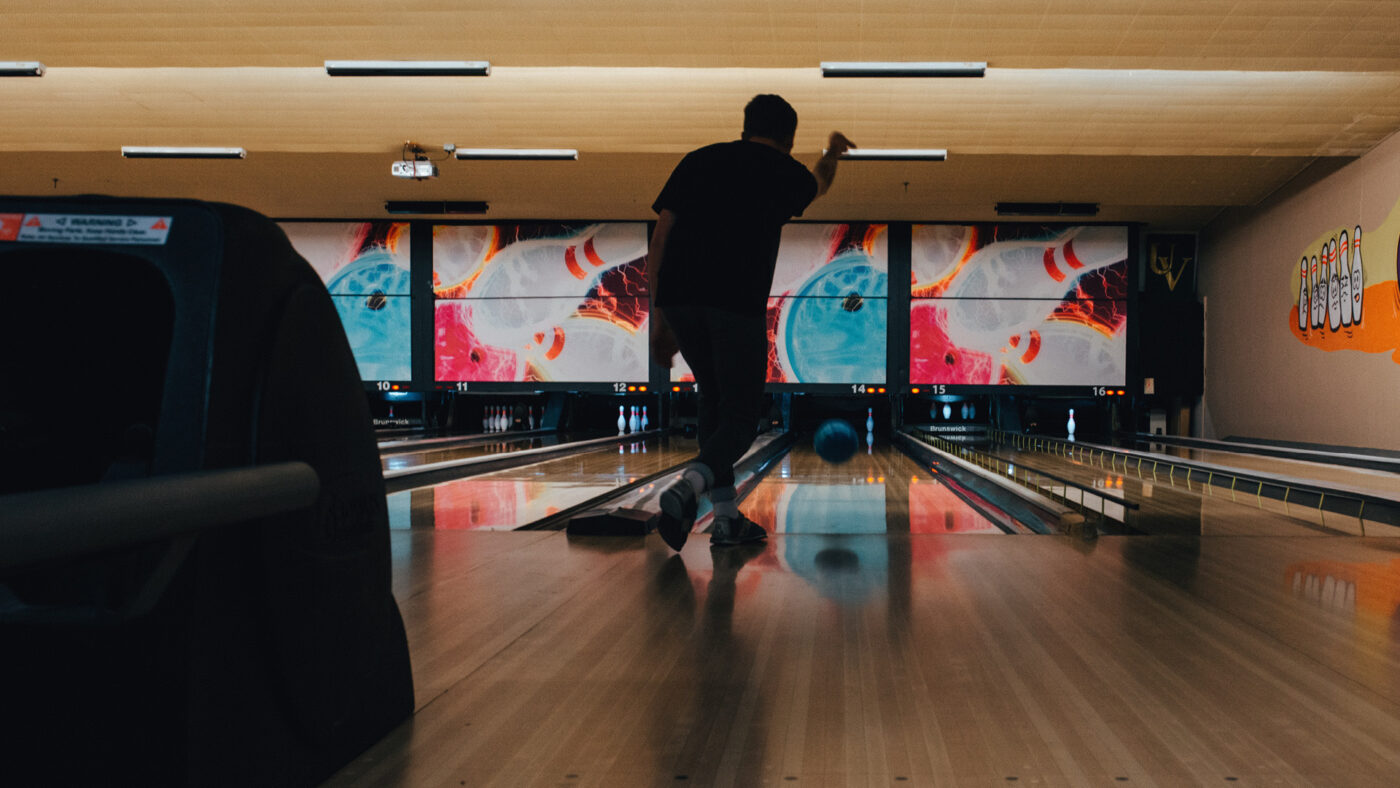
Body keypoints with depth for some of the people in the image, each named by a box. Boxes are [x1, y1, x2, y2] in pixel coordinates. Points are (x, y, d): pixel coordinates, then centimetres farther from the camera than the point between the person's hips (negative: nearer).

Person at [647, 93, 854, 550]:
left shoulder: (697, 161, 17)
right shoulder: (785, 173, 11)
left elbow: (659, 242, 10)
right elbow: (817, 185, 38)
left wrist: (660, 315, 14)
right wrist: (833, 153, 60)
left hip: (679, 299, 4)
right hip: (737, 303, -4)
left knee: (714, 401, 21)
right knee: (740, 419, 5)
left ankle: (727, 518, 20)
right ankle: (687, 488, -23)